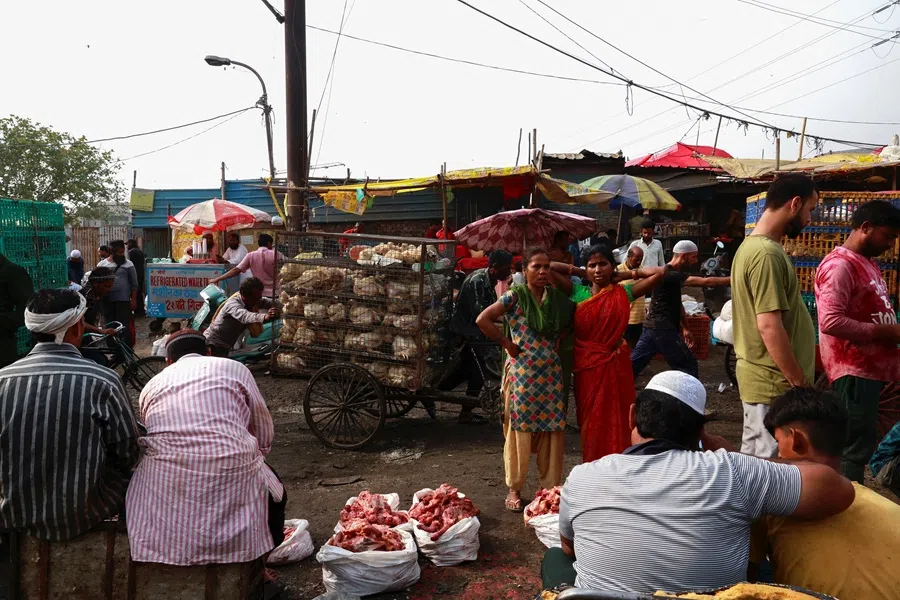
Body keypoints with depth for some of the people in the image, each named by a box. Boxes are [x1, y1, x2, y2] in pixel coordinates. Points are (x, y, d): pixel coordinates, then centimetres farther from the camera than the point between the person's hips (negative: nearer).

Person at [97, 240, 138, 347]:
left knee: (124, 326, -6)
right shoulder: (102, 264, 9)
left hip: (123, 300, -3)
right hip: (107, 300, 3)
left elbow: (134, 284, 3)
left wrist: (133, 299, -4)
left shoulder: (128, 264, 3)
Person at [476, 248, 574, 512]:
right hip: (522, 373, -4)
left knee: (552, 431, 8)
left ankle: (551, 486, 22)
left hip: (550, 374, 4)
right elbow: (482, 320, -13)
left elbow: (571, 319, 23)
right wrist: (506, 343, -10)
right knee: (519, 431, 4)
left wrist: (557, 340, 9)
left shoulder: (558, 298, 7)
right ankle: (514, 489, 19)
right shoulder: (514, 297, -7)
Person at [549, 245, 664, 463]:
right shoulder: (577, 292, 0)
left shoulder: (624, 292, 1)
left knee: (616, 421, 6)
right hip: (587, 366, 0)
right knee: (591, 423, 9)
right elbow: (548, 267, -5)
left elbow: (659, 273, -5)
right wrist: (579, 272, 4)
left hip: (615, 365, 0)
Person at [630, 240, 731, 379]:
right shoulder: (671, 275, -17)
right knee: (688, 366, 1)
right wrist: (733, 280, -25)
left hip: (652, 326, 10)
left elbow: (677, 305, 19)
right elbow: (706, 282, -25)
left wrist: (685, 329, 17)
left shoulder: (672, 275, 16)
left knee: (632, 365, 10)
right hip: (663, 329, -10)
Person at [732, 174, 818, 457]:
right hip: (775, 382, -10)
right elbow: (770, 326, -25)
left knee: (753, 461, 17)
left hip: (760, 376, 10)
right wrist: (800, 383, -16)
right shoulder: (768, 253, -20)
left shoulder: (751, 245, 11)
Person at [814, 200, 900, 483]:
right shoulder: (839, 265, -15)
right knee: (856, 448, -5)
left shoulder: (867, 263, 17)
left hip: (870, 367, 10)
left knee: (860, 445, 15)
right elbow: (831, 321, -26)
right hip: (854, 371, -10)